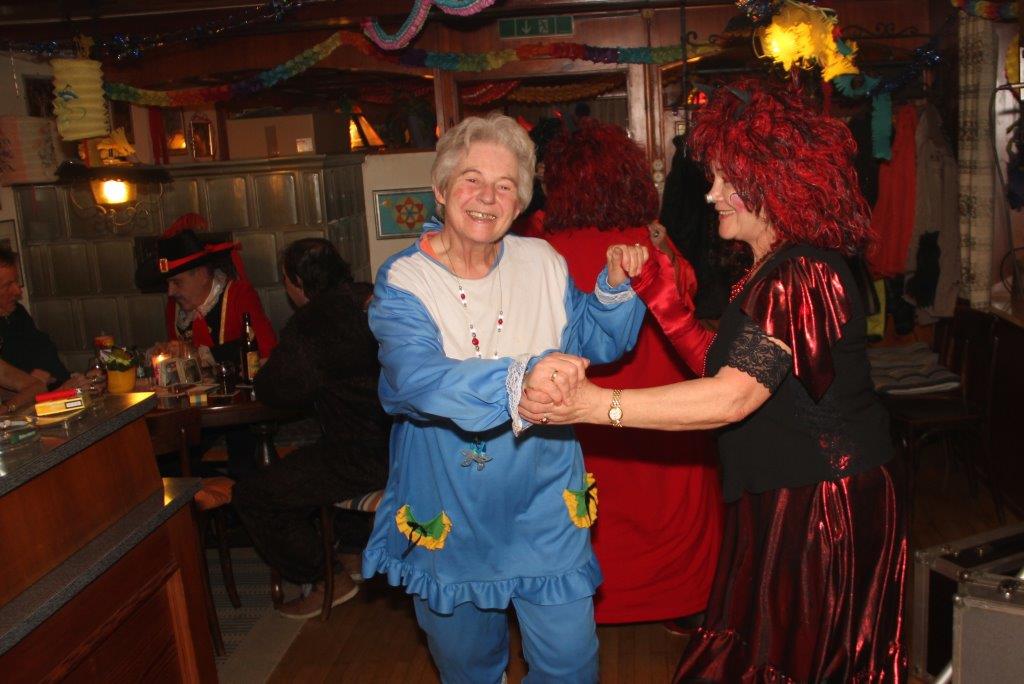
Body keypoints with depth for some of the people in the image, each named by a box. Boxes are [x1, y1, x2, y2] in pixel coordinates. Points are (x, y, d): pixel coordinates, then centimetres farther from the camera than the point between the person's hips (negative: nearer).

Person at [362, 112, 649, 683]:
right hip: (449, 508, -1)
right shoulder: (403, 281, -13)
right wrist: (518, 377, -47)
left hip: (543, 502, 1)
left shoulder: (543, 263, -4)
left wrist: (615, 289, -12)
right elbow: (415, 378, -31)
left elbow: (597, 343, 9)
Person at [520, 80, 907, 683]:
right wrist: (670, 310, -1)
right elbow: (738, 367, 10)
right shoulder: (779, 267, 11)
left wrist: (596, 404, -38)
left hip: (821, 510, -10)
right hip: (789, 500, 10)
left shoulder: (801, 275, -23)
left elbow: (734, 397, -33)